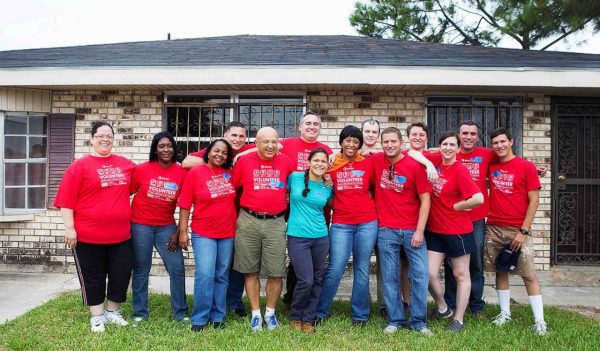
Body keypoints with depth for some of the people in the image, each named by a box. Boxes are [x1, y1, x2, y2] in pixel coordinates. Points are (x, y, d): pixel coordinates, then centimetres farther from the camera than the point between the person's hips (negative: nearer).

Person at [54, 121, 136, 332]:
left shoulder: (125, 164, 7)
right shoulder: (80, 166, -5)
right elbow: (67, 200, -8)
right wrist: (69, 228, -13)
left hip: (120, 234, 4)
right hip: (88, 235, -4)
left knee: (121, 273, 10)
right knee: (93, 276, 9)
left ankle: (112, 311, 29)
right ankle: (97, 316, 24)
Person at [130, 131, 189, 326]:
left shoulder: (181, 172, -5)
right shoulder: (142, 169, -8)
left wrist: (178, 232, -3)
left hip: (167, 226, 1)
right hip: (141, 225, -1)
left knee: (177, 269, 0)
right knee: (141, 269, 8)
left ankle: (181, 312, 15)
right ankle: (140, 313, 23)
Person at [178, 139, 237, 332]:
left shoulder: (230, 173, 4)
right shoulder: (195, 173, -5)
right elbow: (185, 205, -5)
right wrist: (182, 231, -7)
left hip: (228, 233, 4)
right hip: (203, 233, -3)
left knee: (222, 277, 9)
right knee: (204, 275, -10)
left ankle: (217, 317, 20)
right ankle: (199, 318, 4)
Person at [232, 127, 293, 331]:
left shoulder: (285, 162, 4)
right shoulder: (244, 161, 1)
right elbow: (232, 188, 7)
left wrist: (288, 199, 9)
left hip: (276, 223, 1)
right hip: (248, 222, 0)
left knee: (276, 272, 2)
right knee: (251, 271, 7)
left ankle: (271, 313, 21)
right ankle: (255, 314, 20)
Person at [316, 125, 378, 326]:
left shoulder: (367, 164, 3)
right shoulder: (332, 165, 2)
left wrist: (370, 208, 6)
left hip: (367, 223, 1)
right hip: (341, 224, -1)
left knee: (362, 269, 8)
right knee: (335, 269, -3)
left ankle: (360, 314, 23)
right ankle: (320, 311, 15)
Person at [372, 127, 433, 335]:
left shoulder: (415, 166, -5)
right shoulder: (376, 161, 1)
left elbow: (425, 200, -3)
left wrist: (419, 231, -9)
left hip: (412, 230, -1)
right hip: (386, 230, 1)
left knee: (420, 274, 0)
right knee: (389, 277, 6)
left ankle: (418, 321, 15)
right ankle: (395, 320, 19)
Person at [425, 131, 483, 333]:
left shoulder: (459, 170, -16)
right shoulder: (436, 161, 0)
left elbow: (479, 199, -24)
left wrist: (455, 206, -11)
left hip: (458, 231, -5)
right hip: (434, 230, 5)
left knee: (461, 275, 10)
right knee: (430, 273, 2)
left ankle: (459, 319, 23)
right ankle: (442, 308, 28)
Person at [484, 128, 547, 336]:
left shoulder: (526, 167, -4)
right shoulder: (491, 166, 6)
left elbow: (534, 200, -6)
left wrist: (523, 230, -10)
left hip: (518, 230, -3)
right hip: (493, 228, 4)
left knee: (529, 275, -1)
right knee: (500, 272, 10)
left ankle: (540, 321, 6)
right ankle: (505, 313, 22)